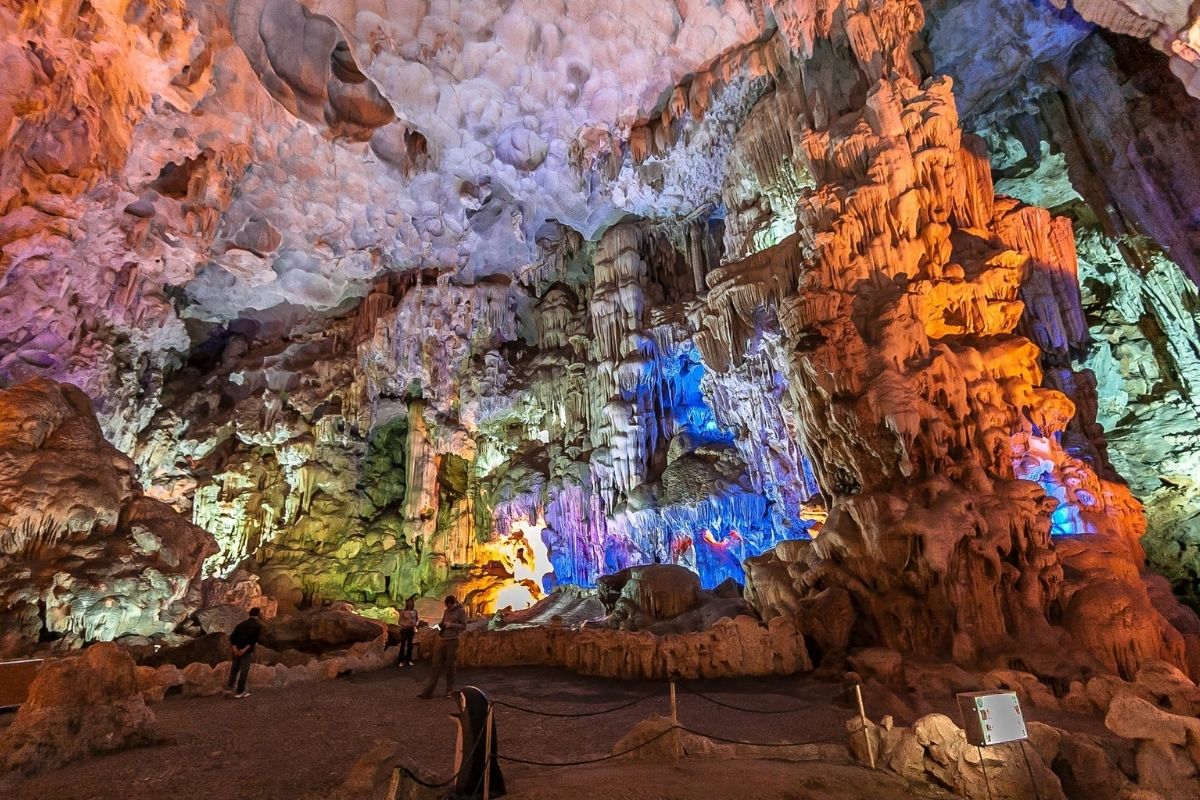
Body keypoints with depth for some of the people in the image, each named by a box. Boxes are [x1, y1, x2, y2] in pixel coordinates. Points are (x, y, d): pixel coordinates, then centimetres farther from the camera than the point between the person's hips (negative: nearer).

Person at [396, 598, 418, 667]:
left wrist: (415, 624, -5)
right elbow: (400, 621, -6)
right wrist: (405, 624, -20)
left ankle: (409, 660, 19)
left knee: (410, 644, 10)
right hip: (404, 629, -3)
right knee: (403, 645, -2)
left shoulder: (414, 611, -1)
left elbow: (416, 619, 13)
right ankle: (400, 661, 8)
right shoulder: (403, 612, -10)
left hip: (411, 629, 3)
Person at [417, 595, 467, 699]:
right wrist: (441, 625, 0)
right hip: (441, 640, 5)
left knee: (450, 667, 4)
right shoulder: (446, 611, 13)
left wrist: (451, 625, -14)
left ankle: (449, 691, 18)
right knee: (436, 666, 2)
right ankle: (427, 692, 3)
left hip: (452, 641, -5)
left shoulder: (461, 611, -3)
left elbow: (463, 626, -5)